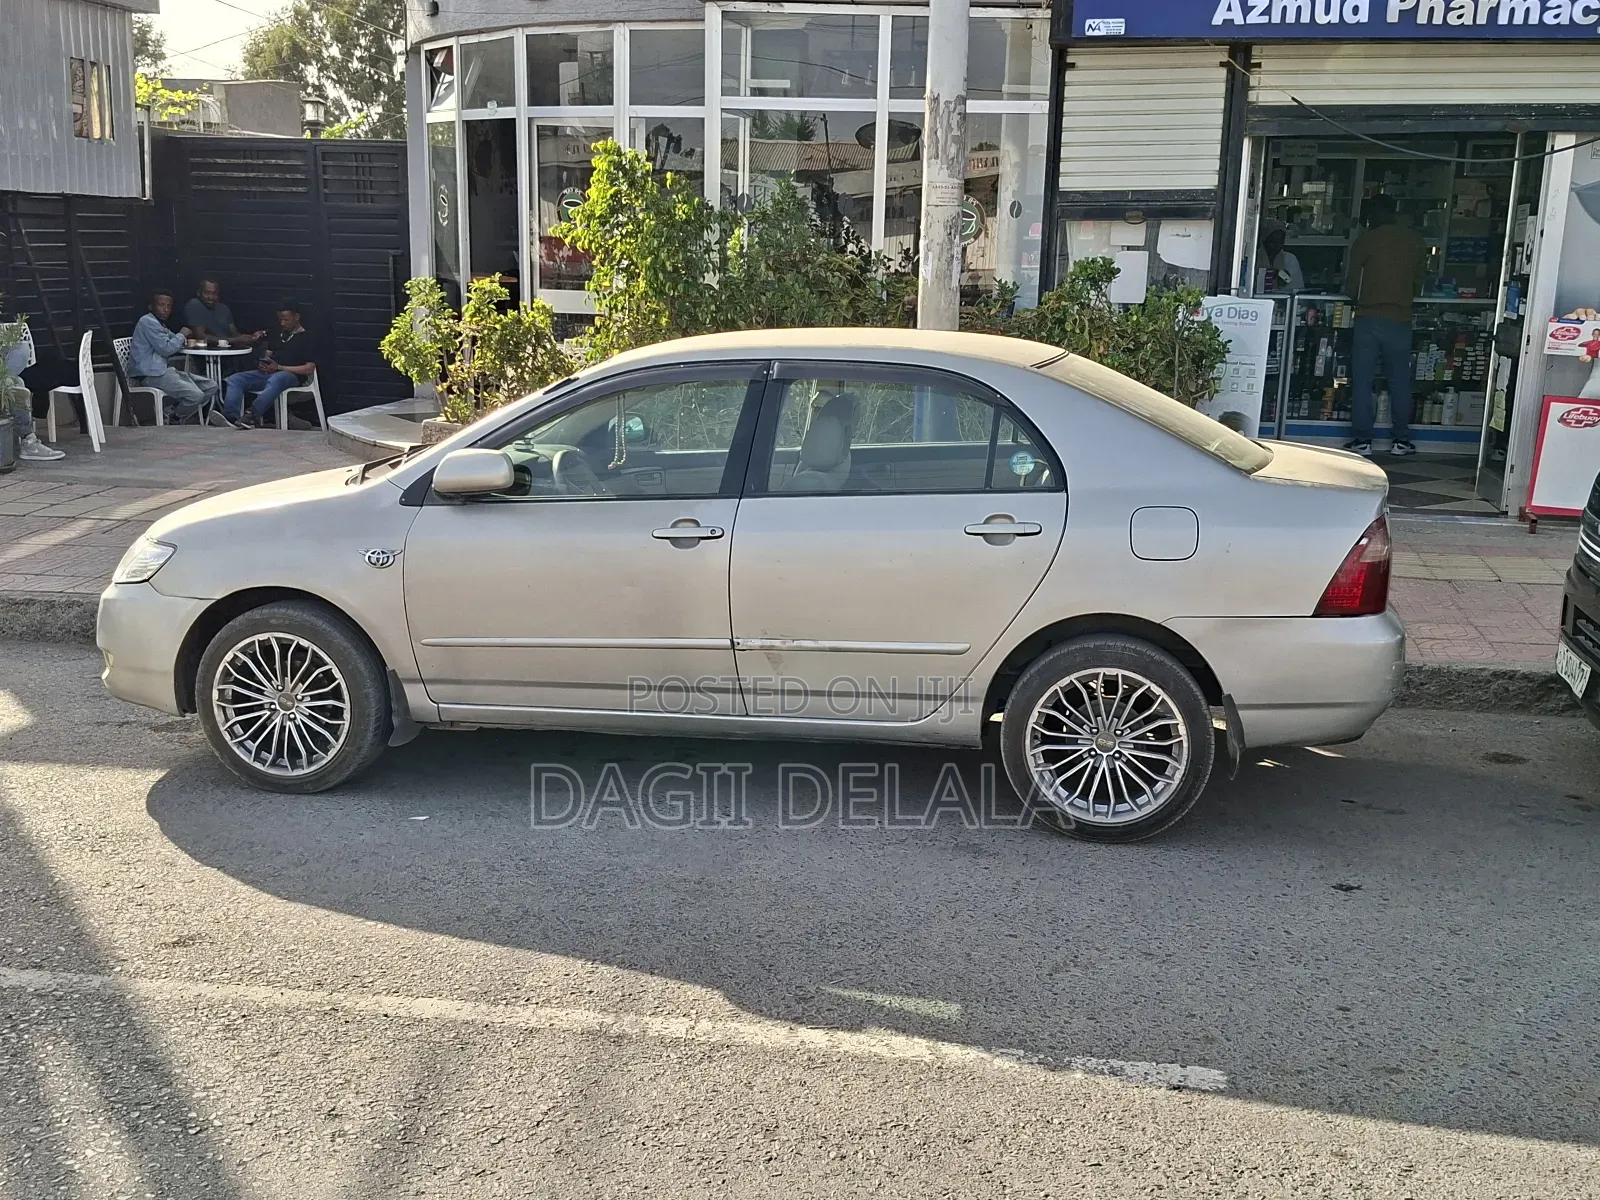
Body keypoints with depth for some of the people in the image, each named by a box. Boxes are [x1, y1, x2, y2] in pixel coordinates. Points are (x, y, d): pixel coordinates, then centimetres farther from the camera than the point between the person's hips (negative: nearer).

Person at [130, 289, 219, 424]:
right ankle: (171, 421, -3)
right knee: (195, 395, -27)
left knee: (211, 386, 3)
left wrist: (184, 337, 12)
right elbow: (166, 349, -15)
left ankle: (173, 411, -2)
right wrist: (181, 335, 2)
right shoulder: (148, 322, -9)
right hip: (150, 375, -10)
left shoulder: (160, 324, 21)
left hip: (162, 370, 10)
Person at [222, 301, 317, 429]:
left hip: (291, 375, -7)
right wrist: (263, 364, 3)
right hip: (269, 373, 7)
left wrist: (279, 367, -12)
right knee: (234, 379, -15)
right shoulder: (277, 335, 24)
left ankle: (253, 416, -50)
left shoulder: (307, 338, 2)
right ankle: (231, 417, -35)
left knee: (275, 380, -43)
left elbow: (309, 369, -7)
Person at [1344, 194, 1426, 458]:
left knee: (1362, 381, 2)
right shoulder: (1414, 241, 5)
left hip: (1368, 318, -3)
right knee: (1400, 381, 10)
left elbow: (1351, 285, -2)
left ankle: (1362, 440, 1)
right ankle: (1401, 440, 13)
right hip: (1400, 320, 3)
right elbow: (1417, 281, 11)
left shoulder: (1365, 241, -4)